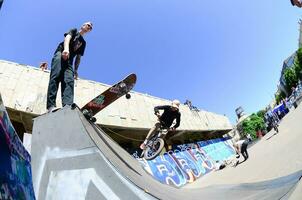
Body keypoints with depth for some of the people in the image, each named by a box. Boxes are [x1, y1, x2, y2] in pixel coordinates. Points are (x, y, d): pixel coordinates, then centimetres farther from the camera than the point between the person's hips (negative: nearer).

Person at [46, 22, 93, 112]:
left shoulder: (83, 43, 31)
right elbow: (67, 38, -2)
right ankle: (51, 106, -39)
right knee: (55, 77, -26)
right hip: (60, 53, -4)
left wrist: (76, 70, 9)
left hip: (69, 61, 4)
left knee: (69, 82, -21)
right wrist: (66, 49, -25)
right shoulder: (74, 31, 21)